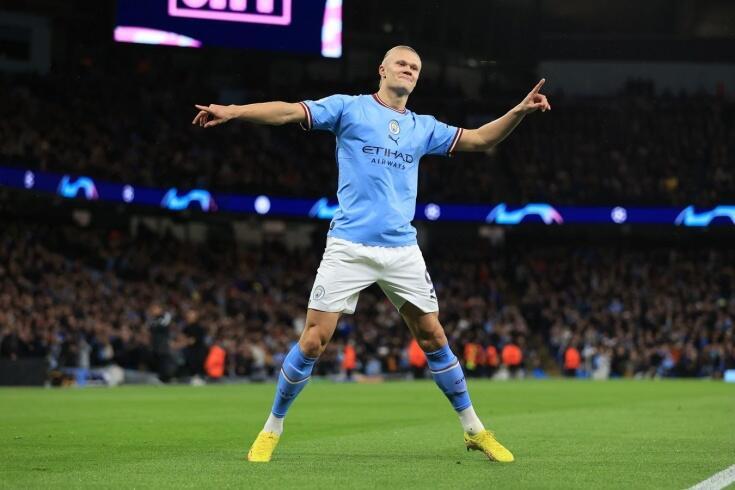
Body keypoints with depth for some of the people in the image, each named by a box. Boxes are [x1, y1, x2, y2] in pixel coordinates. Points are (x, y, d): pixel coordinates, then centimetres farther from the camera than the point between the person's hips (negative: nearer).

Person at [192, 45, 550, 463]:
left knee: (433, 338, 6)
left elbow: (480, 139, 18)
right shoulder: (349, 108, 2)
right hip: (349, 248, -4)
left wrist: (520, 111, 2)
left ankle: (474, 430, 19)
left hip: (403, 251, 4)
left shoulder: (424, 127, 16)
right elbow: (289, 111, -8)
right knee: (314, 340, -7)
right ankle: (272, 431, 8)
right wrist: (233, 111, -21)